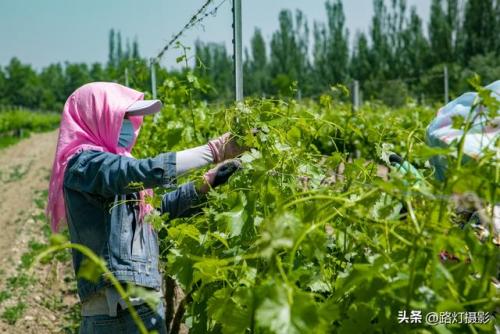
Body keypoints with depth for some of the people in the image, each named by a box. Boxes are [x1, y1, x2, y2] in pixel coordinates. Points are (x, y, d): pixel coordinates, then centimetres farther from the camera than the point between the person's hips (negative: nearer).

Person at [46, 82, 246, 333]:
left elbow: (159, 206, 15)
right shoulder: (84, 163, -11)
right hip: (119, 305, -9)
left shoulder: (109, 164, 18)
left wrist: (208, 182, 3)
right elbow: (151, 171, -26)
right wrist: (215, 150, -21)